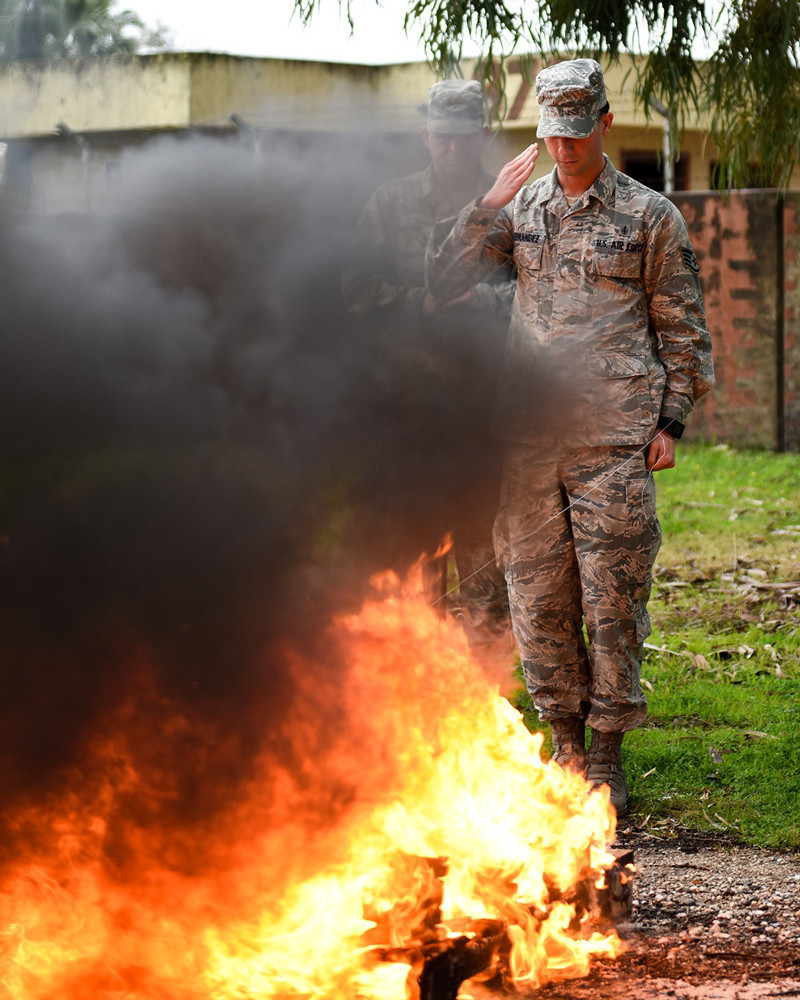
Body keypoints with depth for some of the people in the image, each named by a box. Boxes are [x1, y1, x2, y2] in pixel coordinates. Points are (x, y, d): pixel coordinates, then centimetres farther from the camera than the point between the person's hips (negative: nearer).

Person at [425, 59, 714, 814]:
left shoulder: (650, 215, 4)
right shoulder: (520, 210, 12)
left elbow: (682, 326, 7)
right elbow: (440, 283, 5)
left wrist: (671, 420, -1)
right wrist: (487, 205, -5)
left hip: (614, 439, -3)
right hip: (529, 434, 3)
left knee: (612, 601, -2)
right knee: (538, 598, 6)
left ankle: (606, 759, 7)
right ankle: (565, 745, 18)